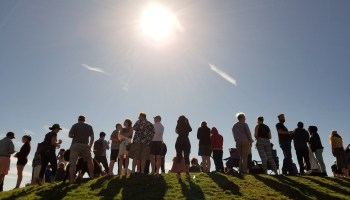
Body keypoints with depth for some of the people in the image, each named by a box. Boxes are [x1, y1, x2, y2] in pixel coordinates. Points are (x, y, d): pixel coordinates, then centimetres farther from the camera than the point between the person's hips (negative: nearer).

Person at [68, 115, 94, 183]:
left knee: (72, 163, -5)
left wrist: (75, 136, 15)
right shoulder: (89, 127, 14)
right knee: (89, 161, 18)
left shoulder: (75, 126, 5)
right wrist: (90, 146, 12)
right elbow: (92, 138, 9)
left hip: (75, 145, -2)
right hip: (85, 146, 2)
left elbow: (70, 135, -5)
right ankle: (91, 176, 15)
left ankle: (71, 179, -12)